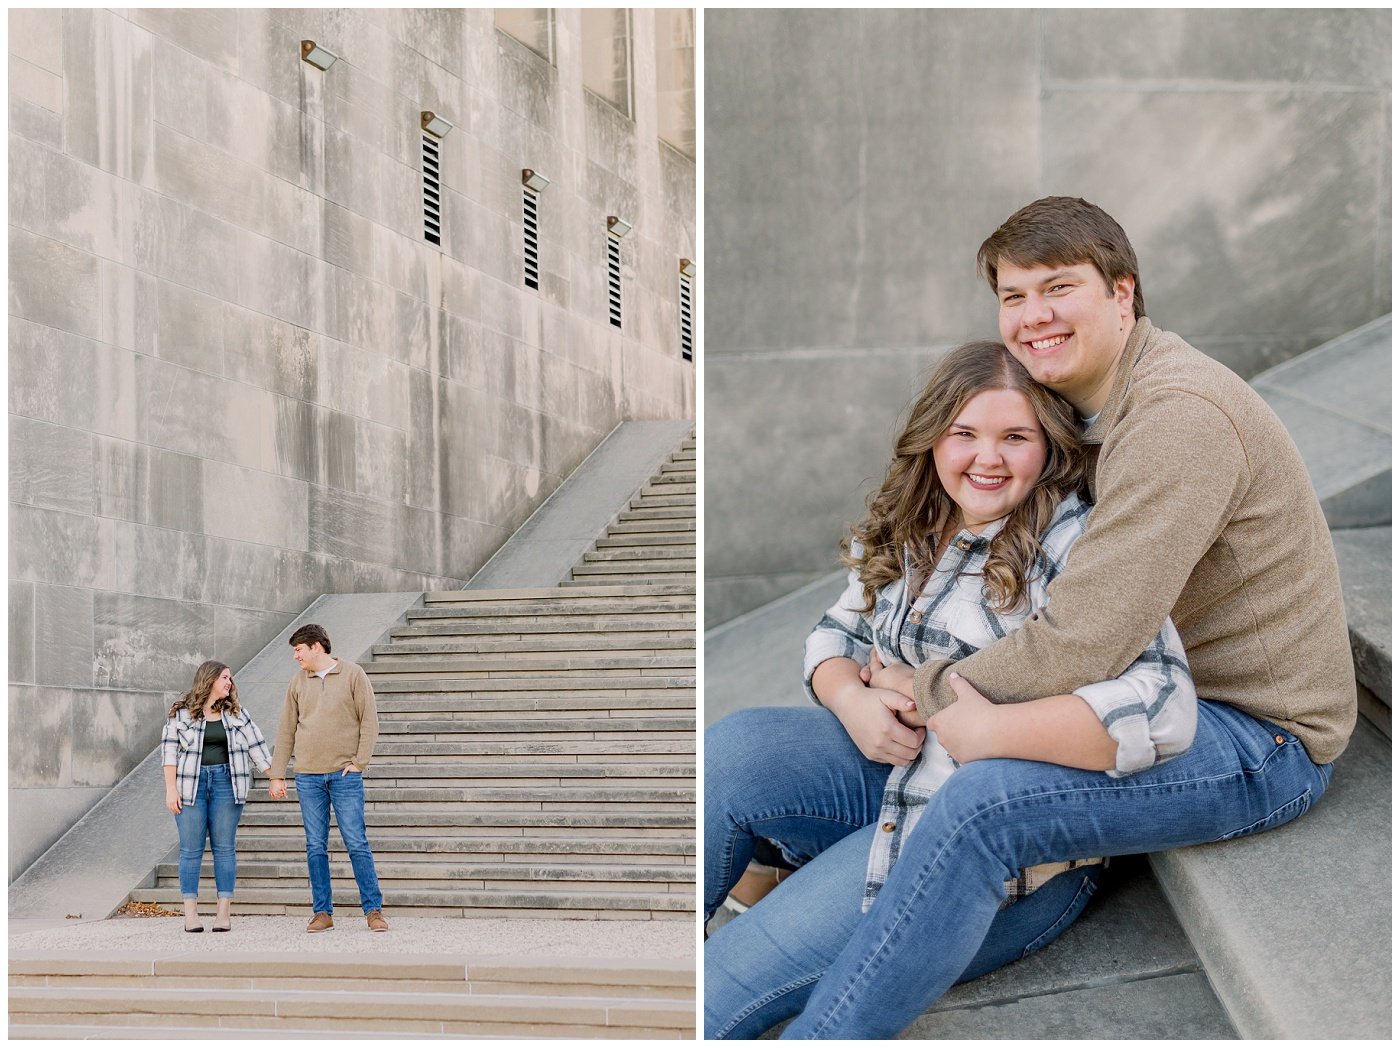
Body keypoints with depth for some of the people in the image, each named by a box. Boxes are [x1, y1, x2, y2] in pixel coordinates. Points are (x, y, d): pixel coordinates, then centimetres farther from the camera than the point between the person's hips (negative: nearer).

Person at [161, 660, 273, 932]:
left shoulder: (235, 713, 10)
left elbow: (257, 746, 8)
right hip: (190, 783, -2)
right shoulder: (181, 712, 2)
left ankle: (223, 912, 5)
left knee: (225, 848, 1)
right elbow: (169, 750, 0)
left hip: (226, 783, 2)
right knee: (191, 849, -1)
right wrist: (171, 789, -6)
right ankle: (191, 914, 4)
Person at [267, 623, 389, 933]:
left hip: (345, 773, -3)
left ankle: (374, 910, 1)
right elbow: (286, 731, 13)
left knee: (357, 843, -4)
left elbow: (369, 722, -1)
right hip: (308, 776, 3)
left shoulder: (353, 675, 1)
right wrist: (277, 775, 9)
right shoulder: (298, 682, 11)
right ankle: (322, 913, 11)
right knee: (316, 847, 5)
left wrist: (359, 762, -9)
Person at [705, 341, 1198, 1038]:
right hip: (893, 768, 7)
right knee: (733, 746, -18)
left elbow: (1163, 709, -29)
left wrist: (987, 729, -31)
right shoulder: (903, 533, 7)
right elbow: (838, 633, 16)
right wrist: (850, 699, -8)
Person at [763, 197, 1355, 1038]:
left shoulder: (1180, 414, -24)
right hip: (1174, 700, 10)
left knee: (981, 804, -28)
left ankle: (815, 1037, -18)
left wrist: (923, 691, -14)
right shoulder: (1093, 405, 8)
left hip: (1263, 739, -10)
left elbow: (1080, 646, -30)